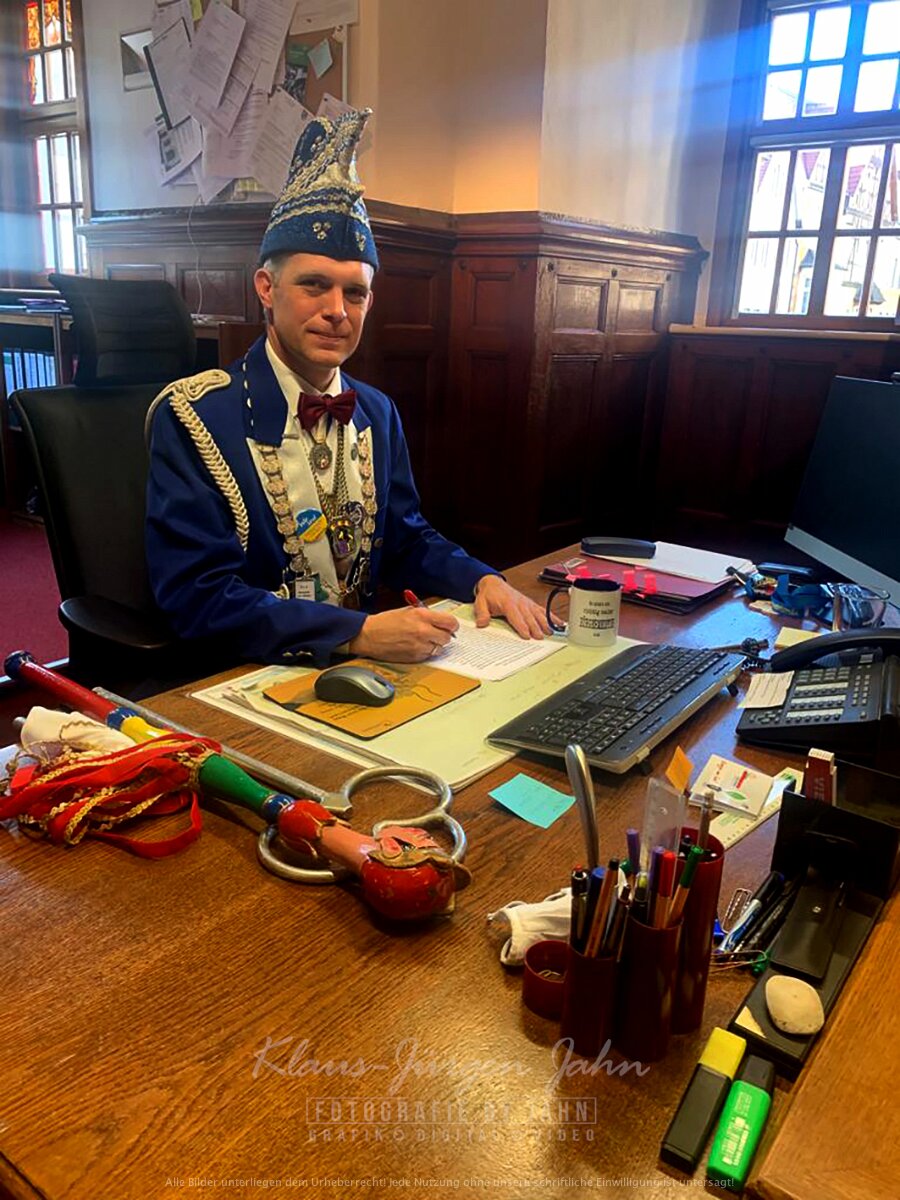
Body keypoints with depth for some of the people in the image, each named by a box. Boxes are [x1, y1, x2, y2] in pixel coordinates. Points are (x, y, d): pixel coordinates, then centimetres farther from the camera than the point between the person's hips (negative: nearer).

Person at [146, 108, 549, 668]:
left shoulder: (378, 413, 8)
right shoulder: (193, 417, -12)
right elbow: (198, 594, -18)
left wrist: (482, 579, -3)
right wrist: (359, 633, -27)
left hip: (365, 672, 4)